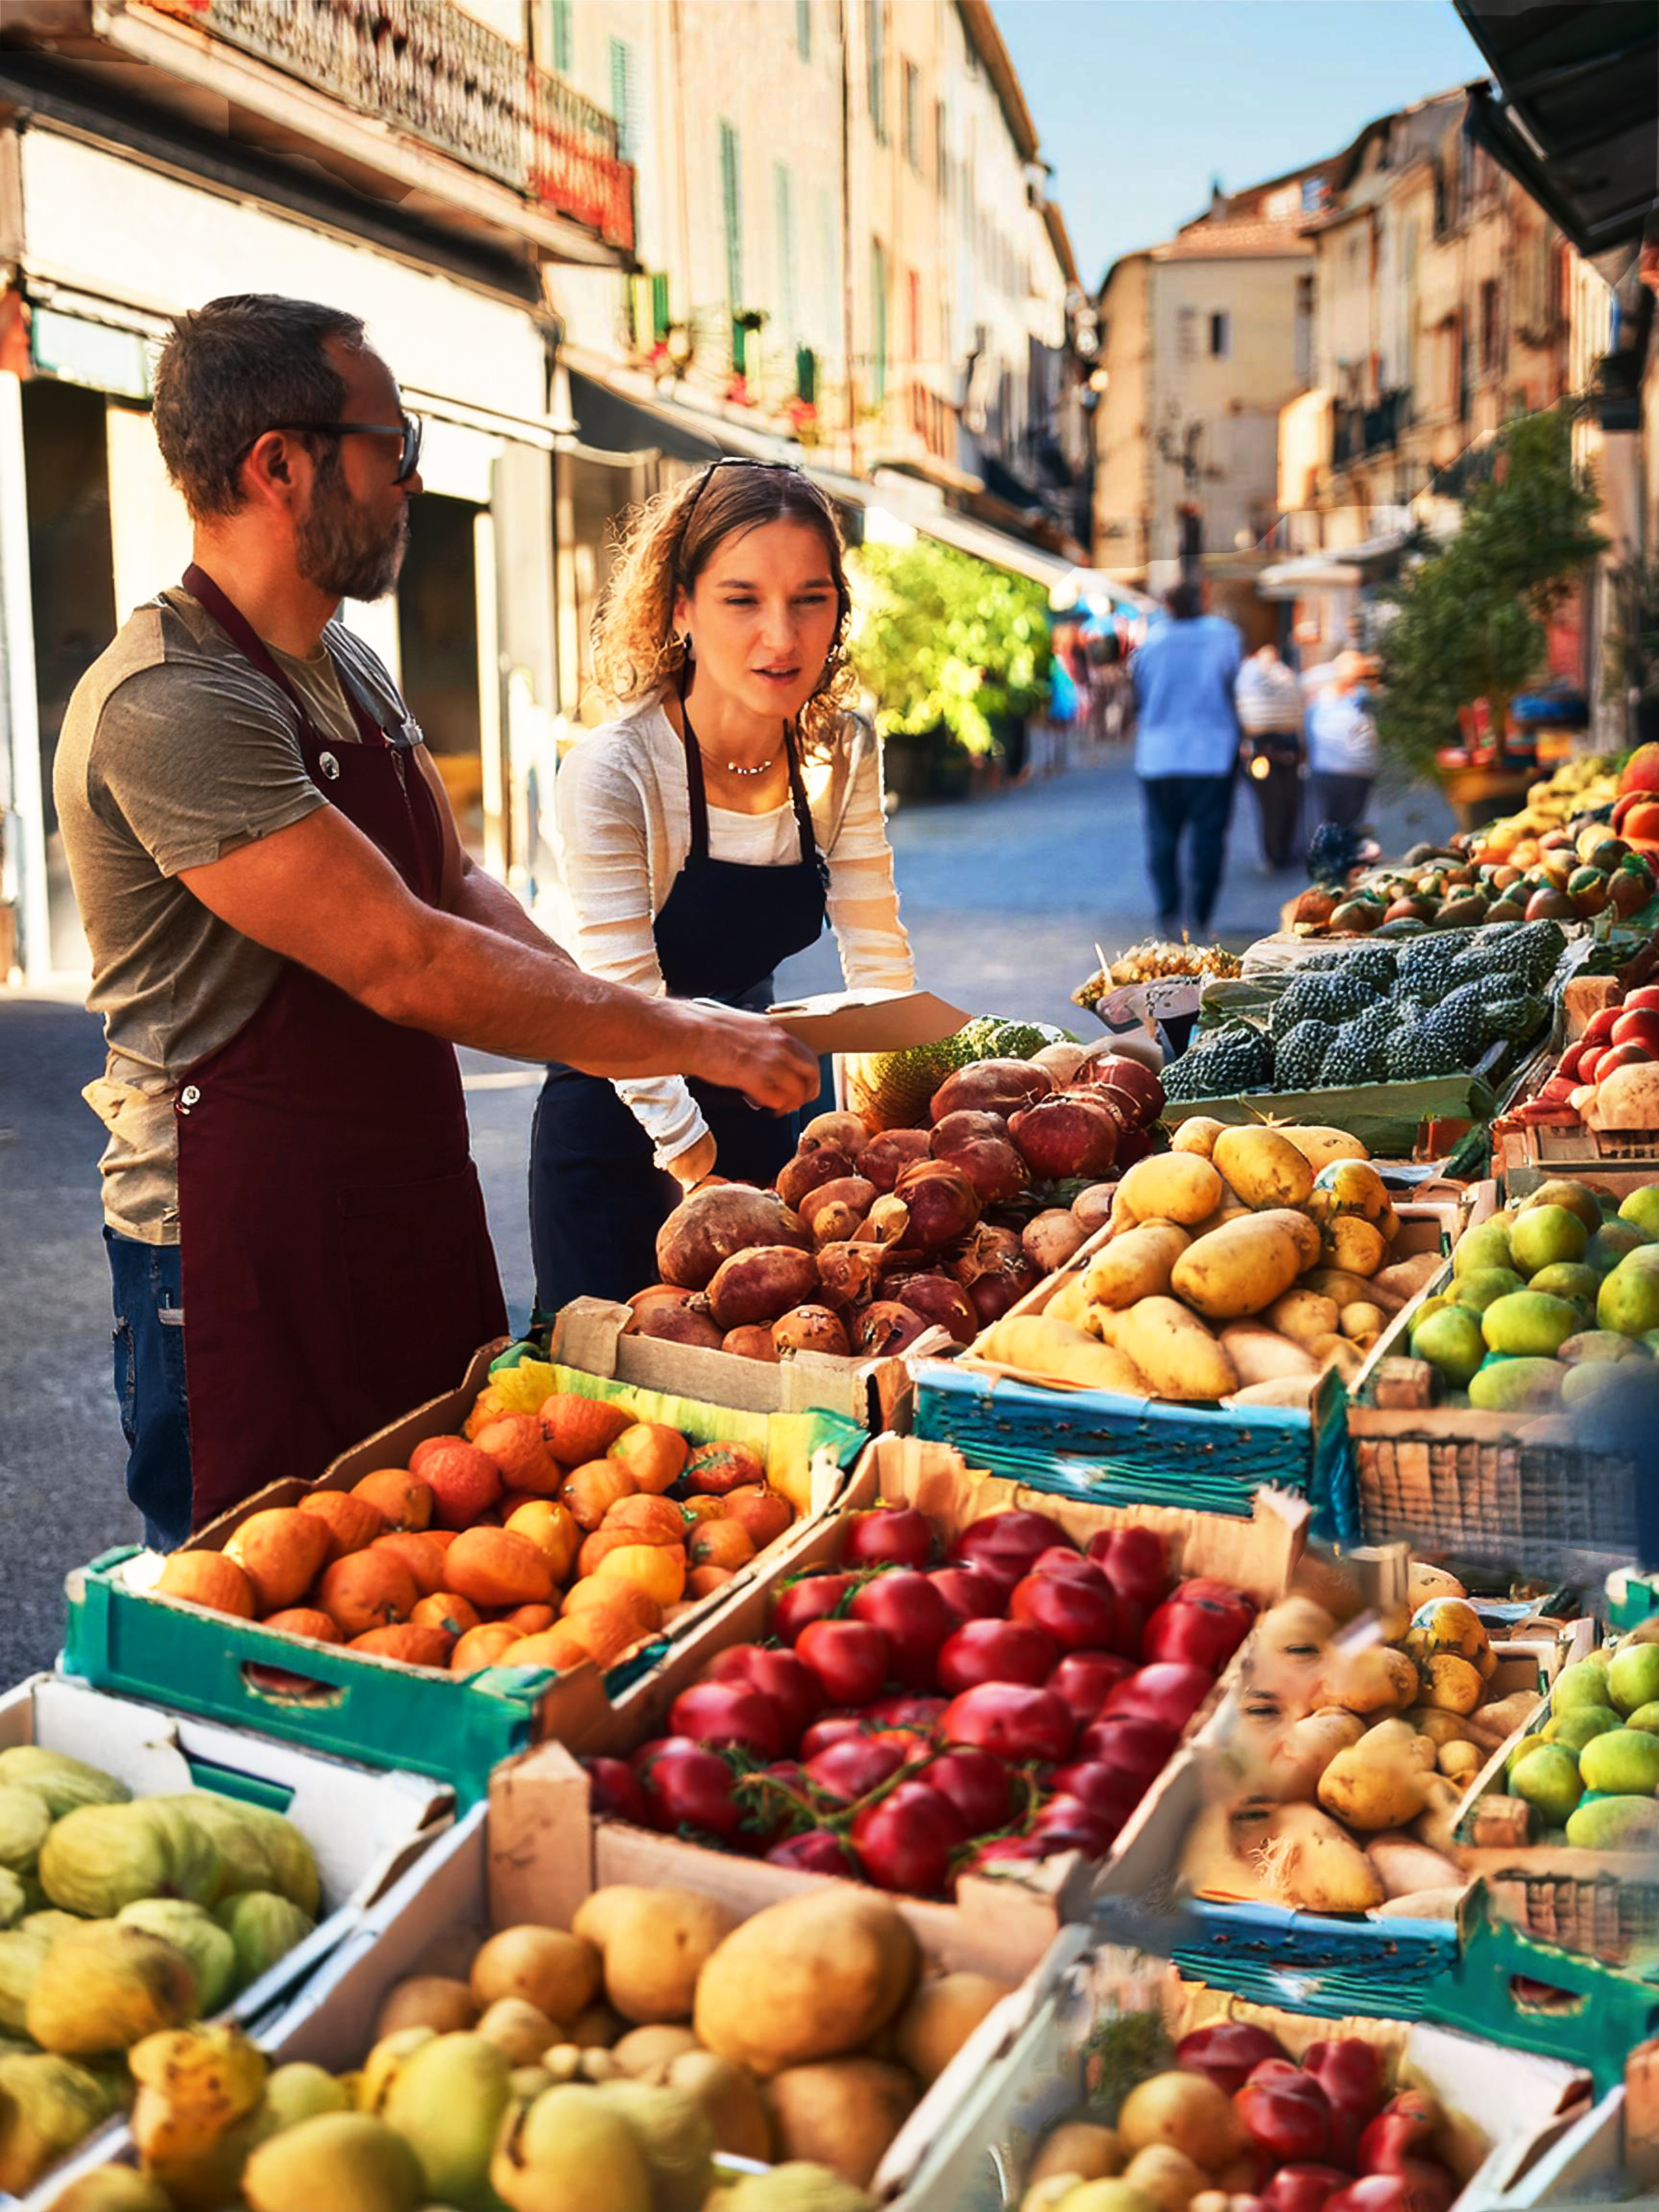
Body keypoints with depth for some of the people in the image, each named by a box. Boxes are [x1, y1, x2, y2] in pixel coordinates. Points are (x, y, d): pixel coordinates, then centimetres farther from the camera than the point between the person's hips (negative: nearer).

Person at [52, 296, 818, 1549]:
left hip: (404, 1213, 9)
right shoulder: (169, 706, -21)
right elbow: (405, 965, -25)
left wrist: (657, 1035, -1)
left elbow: (456, 893, 14)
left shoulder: (351, 672, 11)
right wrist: (688, 1041, -17)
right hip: (241, 1252, -9)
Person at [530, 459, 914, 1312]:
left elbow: (877, 959, -2)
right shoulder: (613, 773, -23)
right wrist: (707, 1182, -29)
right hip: (617, 1133, -5)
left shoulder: (844, 754, -6)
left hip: (751, 1106, 5)